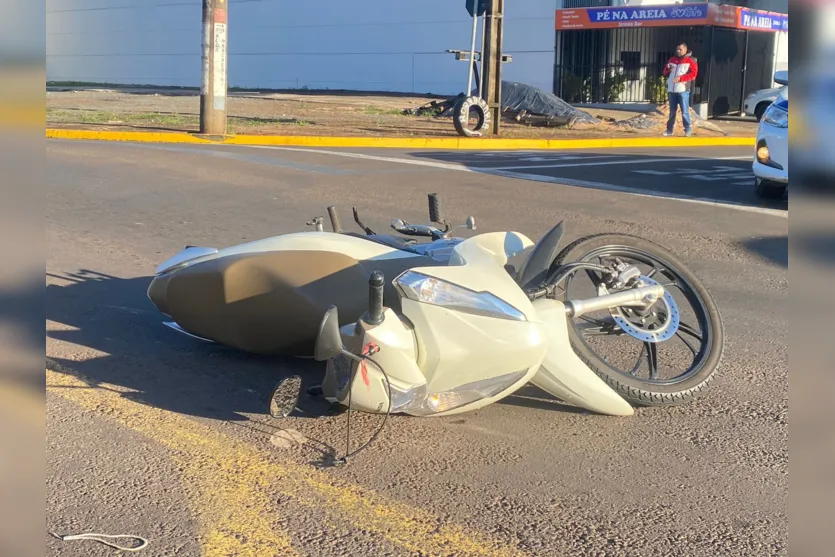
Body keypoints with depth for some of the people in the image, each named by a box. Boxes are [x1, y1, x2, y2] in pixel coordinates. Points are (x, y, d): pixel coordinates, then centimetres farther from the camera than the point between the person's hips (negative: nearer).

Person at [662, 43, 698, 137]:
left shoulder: (690, 61, -2)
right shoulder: (671, 60, 16)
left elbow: (693, 74, -11)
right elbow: (665, 73, 20)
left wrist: (681, 78, -19)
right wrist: (668, 69, -4)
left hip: (683, 90, -5)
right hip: (671, 90, 5)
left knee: (685, 111, -5)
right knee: (672, 111, 10)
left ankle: (688, 129, 1)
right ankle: (669, 129, 15)